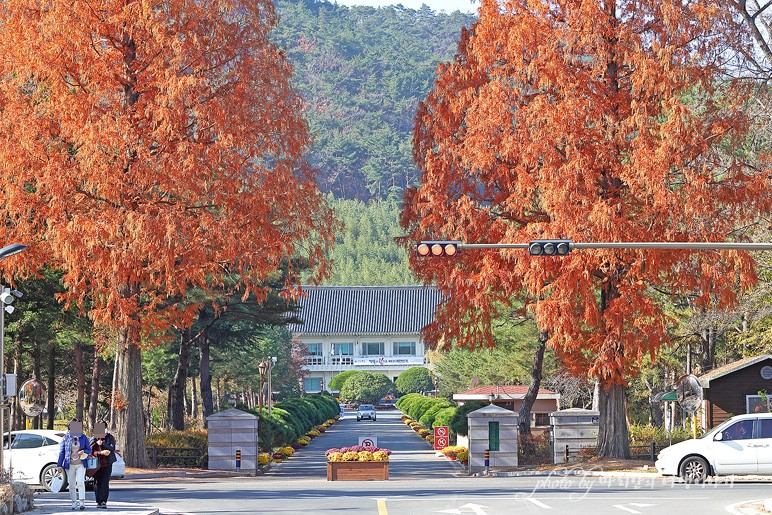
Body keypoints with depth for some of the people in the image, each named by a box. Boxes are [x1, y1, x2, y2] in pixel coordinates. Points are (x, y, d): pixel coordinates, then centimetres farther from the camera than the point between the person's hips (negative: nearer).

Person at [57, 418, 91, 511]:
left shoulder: (83, 437, 4)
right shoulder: (66, 438, 4)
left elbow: (89, 449, 11)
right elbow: (62, 452, 7)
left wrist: (83, 452, -12)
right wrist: (59, 465, 3)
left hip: (81, 464, -1)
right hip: (70, 465, 1)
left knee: (80, 482, -14)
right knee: (72, 485, 3)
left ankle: (82, 502, -17)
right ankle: (74, 503, 10)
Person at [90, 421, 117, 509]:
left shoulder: (110, 438, 5)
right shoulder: (94, 439, 7)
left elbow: (112, 448, -8)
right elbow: (92, 451, -2)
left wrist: (102, 443, -18)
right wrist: (101, 453, -18)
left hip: (107, 464, -2)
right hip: (97, 463, 2)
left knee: (105, 483, -10)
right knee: (97, 483, 2)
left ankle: (104, 501, -13)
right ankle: (99, 502, 11)